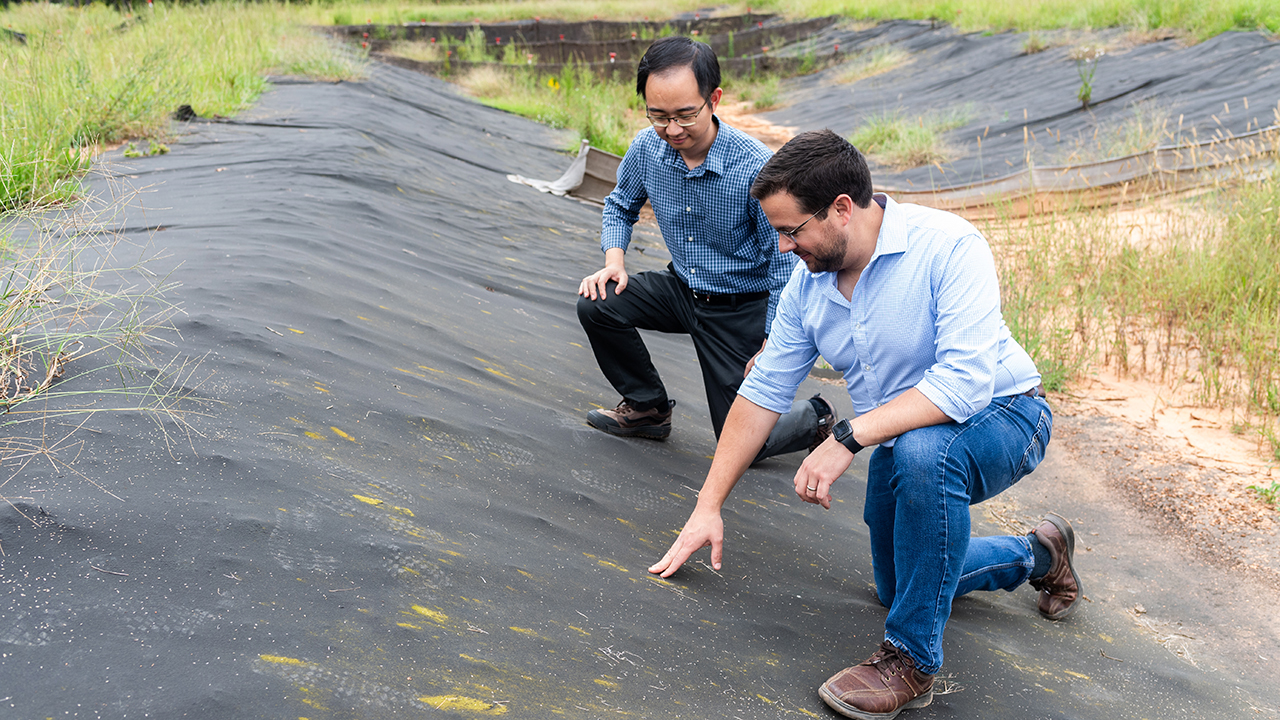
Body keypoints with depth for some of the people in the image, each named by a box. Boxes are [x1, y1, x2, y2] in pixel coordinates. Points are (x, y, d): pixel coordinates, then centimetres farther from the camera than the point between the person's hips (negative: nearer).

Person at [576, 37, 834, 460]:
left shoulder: (755, 167, -27)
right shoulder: (647, 147, -12)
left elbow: (782, 263, -19)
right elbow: (620, 206, 10)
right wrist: (614, 262, -8)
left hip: (742, 308, -5)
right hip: (682, 289, 5)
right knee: (597, 304, -17)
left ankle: (815, 418, 29)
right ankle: (647, 408, 7)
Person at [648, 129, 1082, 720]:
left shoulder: (948, 246, -29)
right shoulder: (809, 281, -7)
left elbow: (965, 382, -38)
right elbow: (763, 391, -3)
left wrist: (848, 438, -41)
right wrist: (708, 507, -3)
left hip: (1000, 414, -8)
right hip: (900, 436, 8)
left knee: (922, 451, -41)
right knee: (896, 586, 19)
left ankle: (910, 660, -25)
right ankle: (1036, 554, 44)